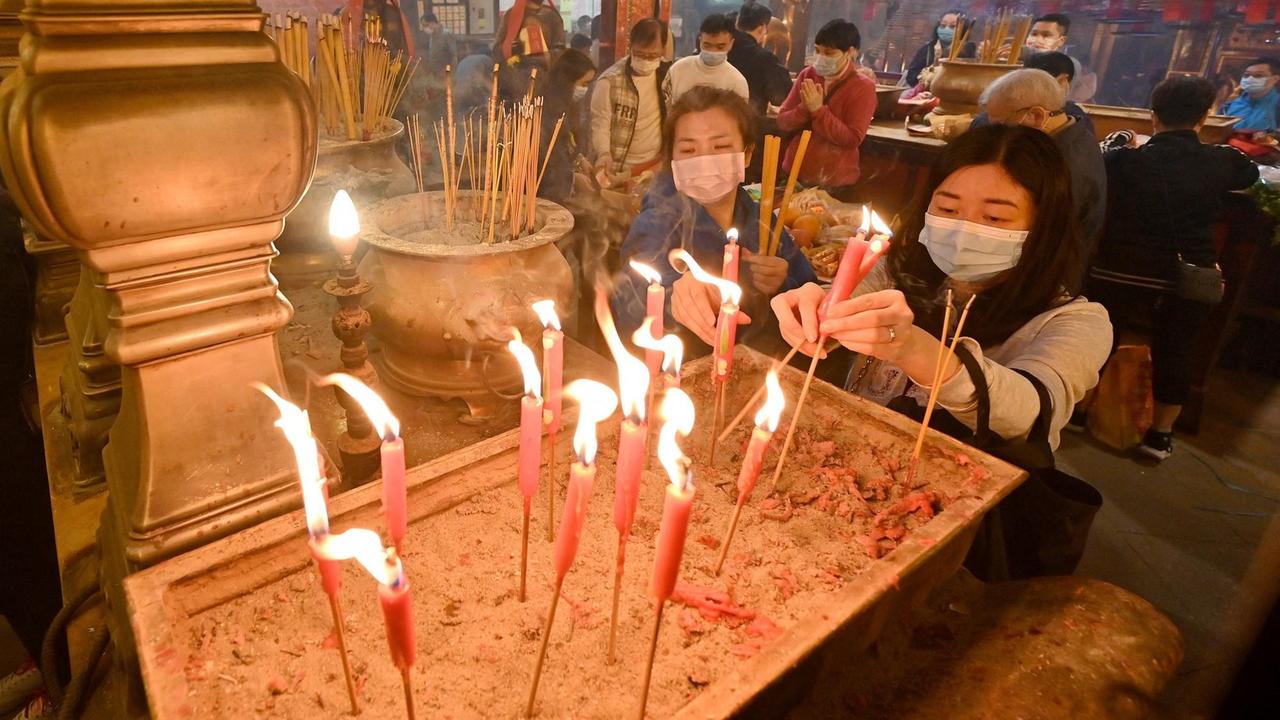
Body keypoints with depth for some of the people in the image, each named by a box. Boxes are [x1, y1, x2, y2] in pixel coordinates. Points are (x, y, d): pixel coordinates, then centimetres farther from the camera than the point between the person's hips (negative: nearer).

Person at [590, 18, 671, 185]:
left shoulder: (667, 75, 0)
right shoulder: (610, 80, -16)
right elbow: (599, 125, -15)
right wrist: (604, 156, -32)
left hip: (654, 168, 4)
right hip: (617, 171, -4)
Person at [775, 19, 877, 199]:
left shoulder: (863, 87, -10)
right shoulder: (807, 75, 2)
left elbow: (852, 139, -18)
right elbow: (783, 121, 0)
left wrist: (818, 109, -25)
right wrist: (805, 108, -21)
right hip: (793, 173, 4)